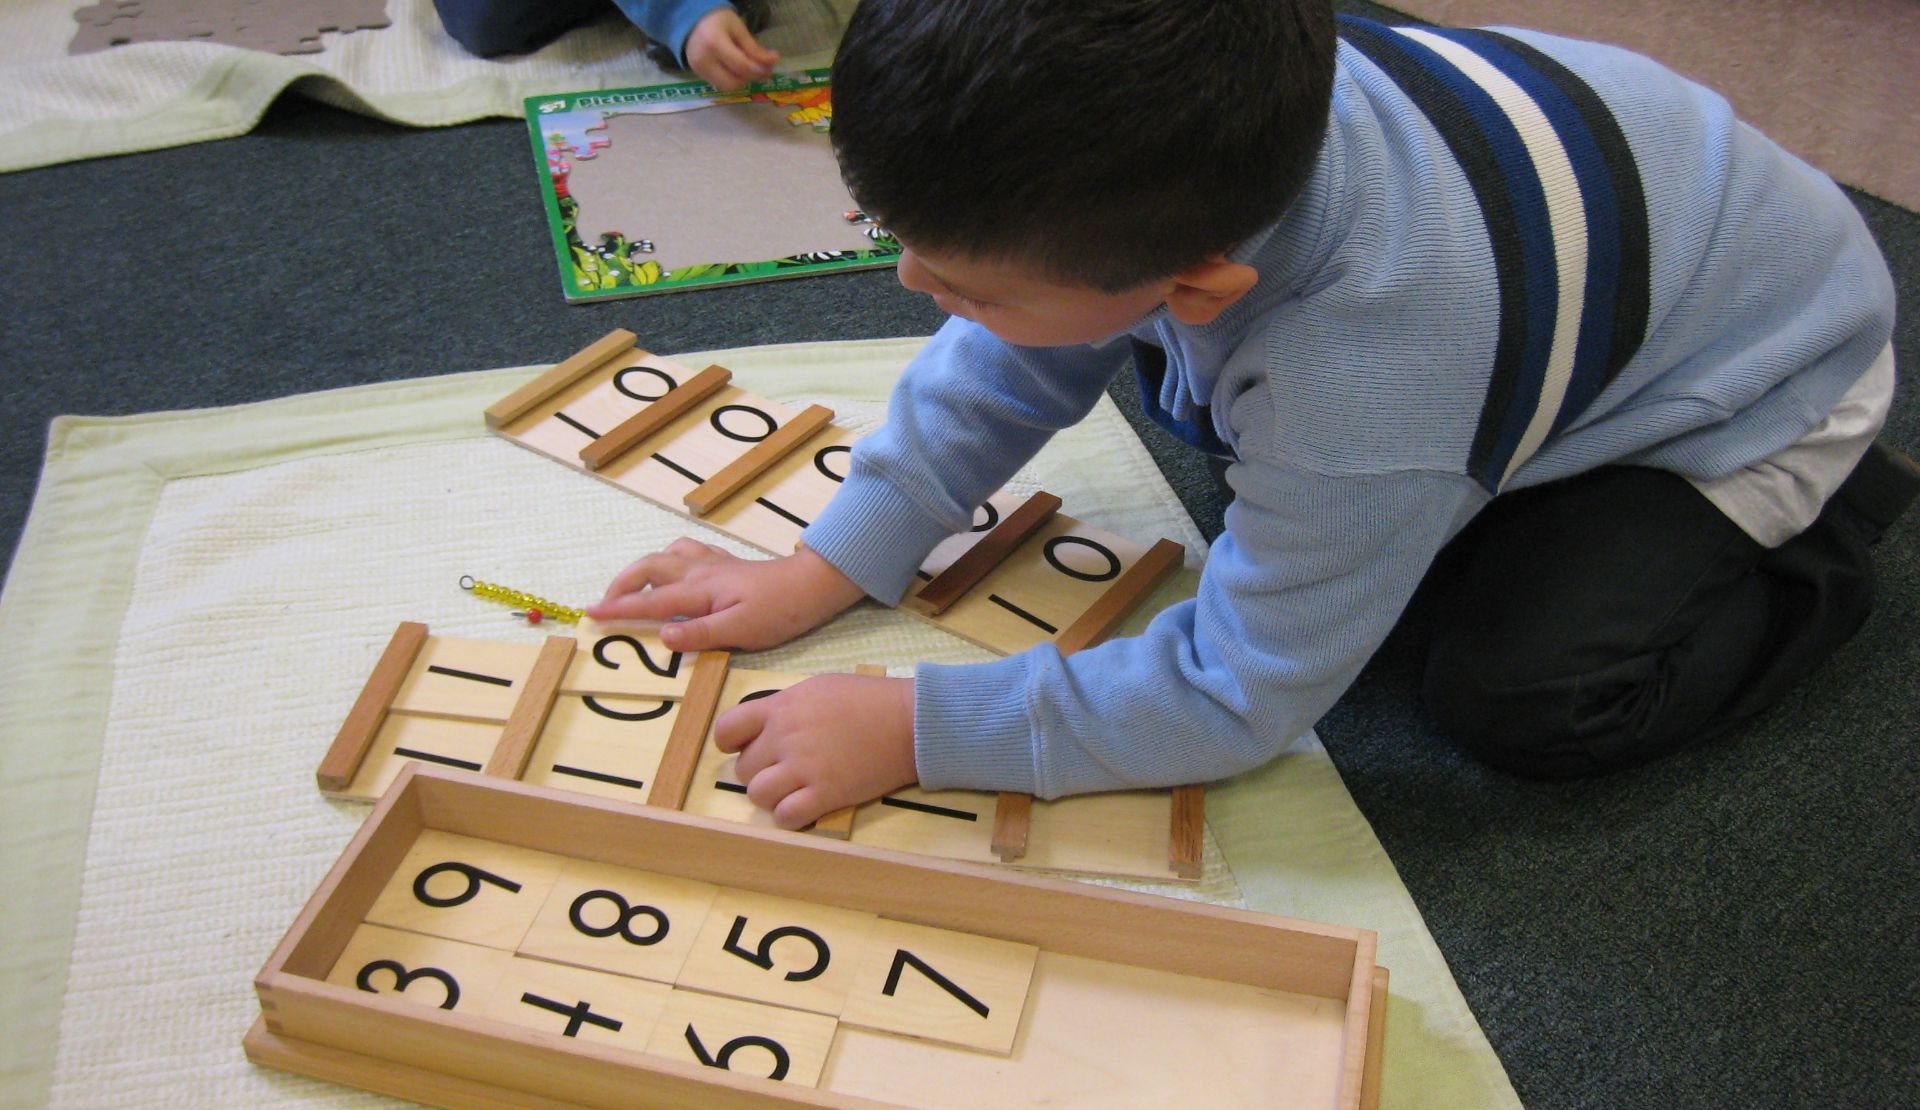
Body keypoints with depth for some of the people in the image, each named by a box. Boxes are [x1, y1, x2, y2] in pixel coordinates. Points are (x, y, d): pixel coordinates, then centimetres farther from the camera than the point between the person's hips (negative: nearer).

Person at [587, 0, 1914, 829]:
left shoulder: (1363, 391, -47)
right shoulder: (1163, 172, -27)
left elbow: (1235, 695, -33)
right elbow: (1012, 363, -10)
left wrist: (911, 729, -32)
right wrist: (822, 571, -15)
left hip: (1765, 377, -6)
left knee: (1519, 697, -22)